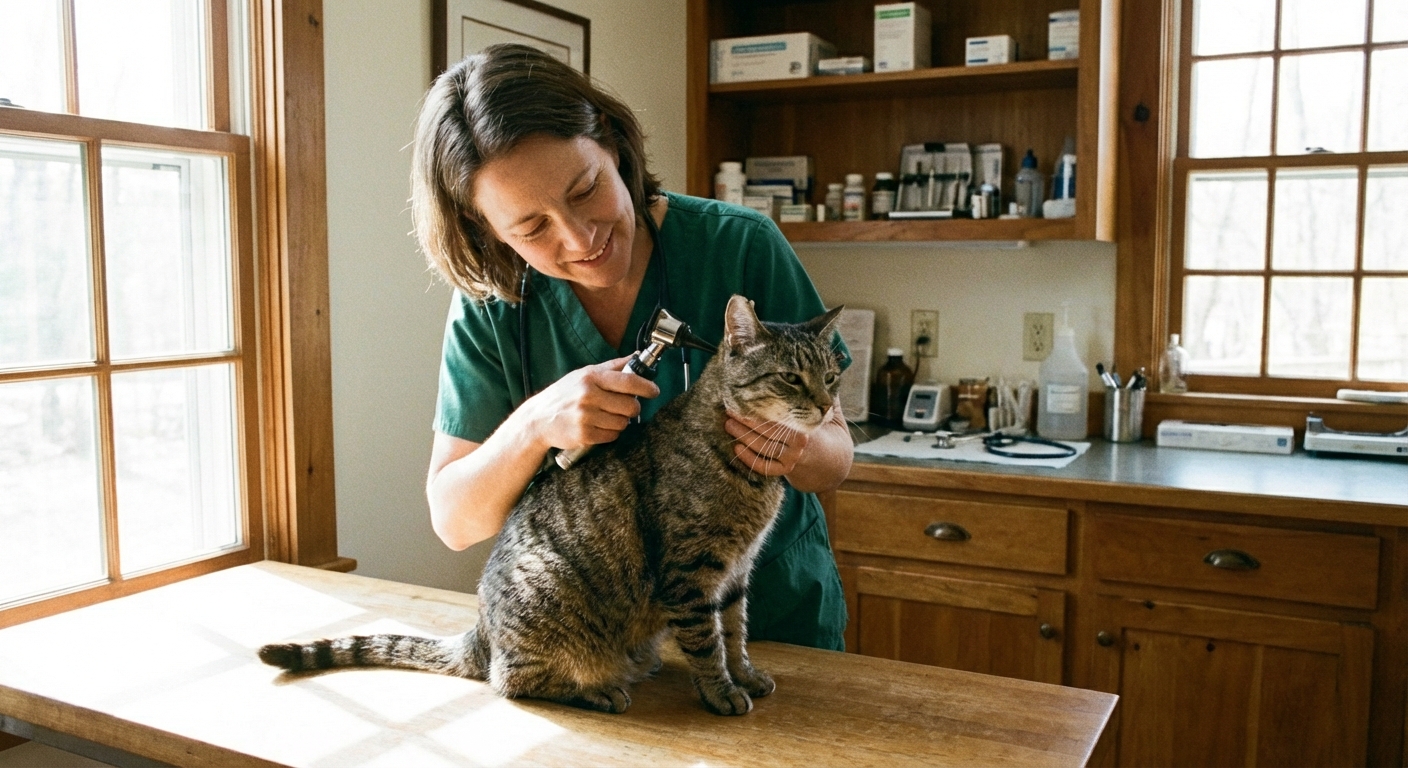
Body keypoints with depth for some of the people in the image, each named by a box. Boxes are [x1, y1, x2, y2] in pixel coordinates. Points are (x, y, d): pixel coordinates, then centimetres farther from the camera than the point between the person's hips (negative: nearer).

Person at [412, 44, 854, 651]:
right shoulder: (492, 304, -14)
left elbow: (835, 457, -12)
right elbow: (453, 522, -13)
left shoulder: (741, 246, -19)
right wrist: (532, 427, -31)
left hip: (776, 618, -1)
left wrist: (798, 449, -35)